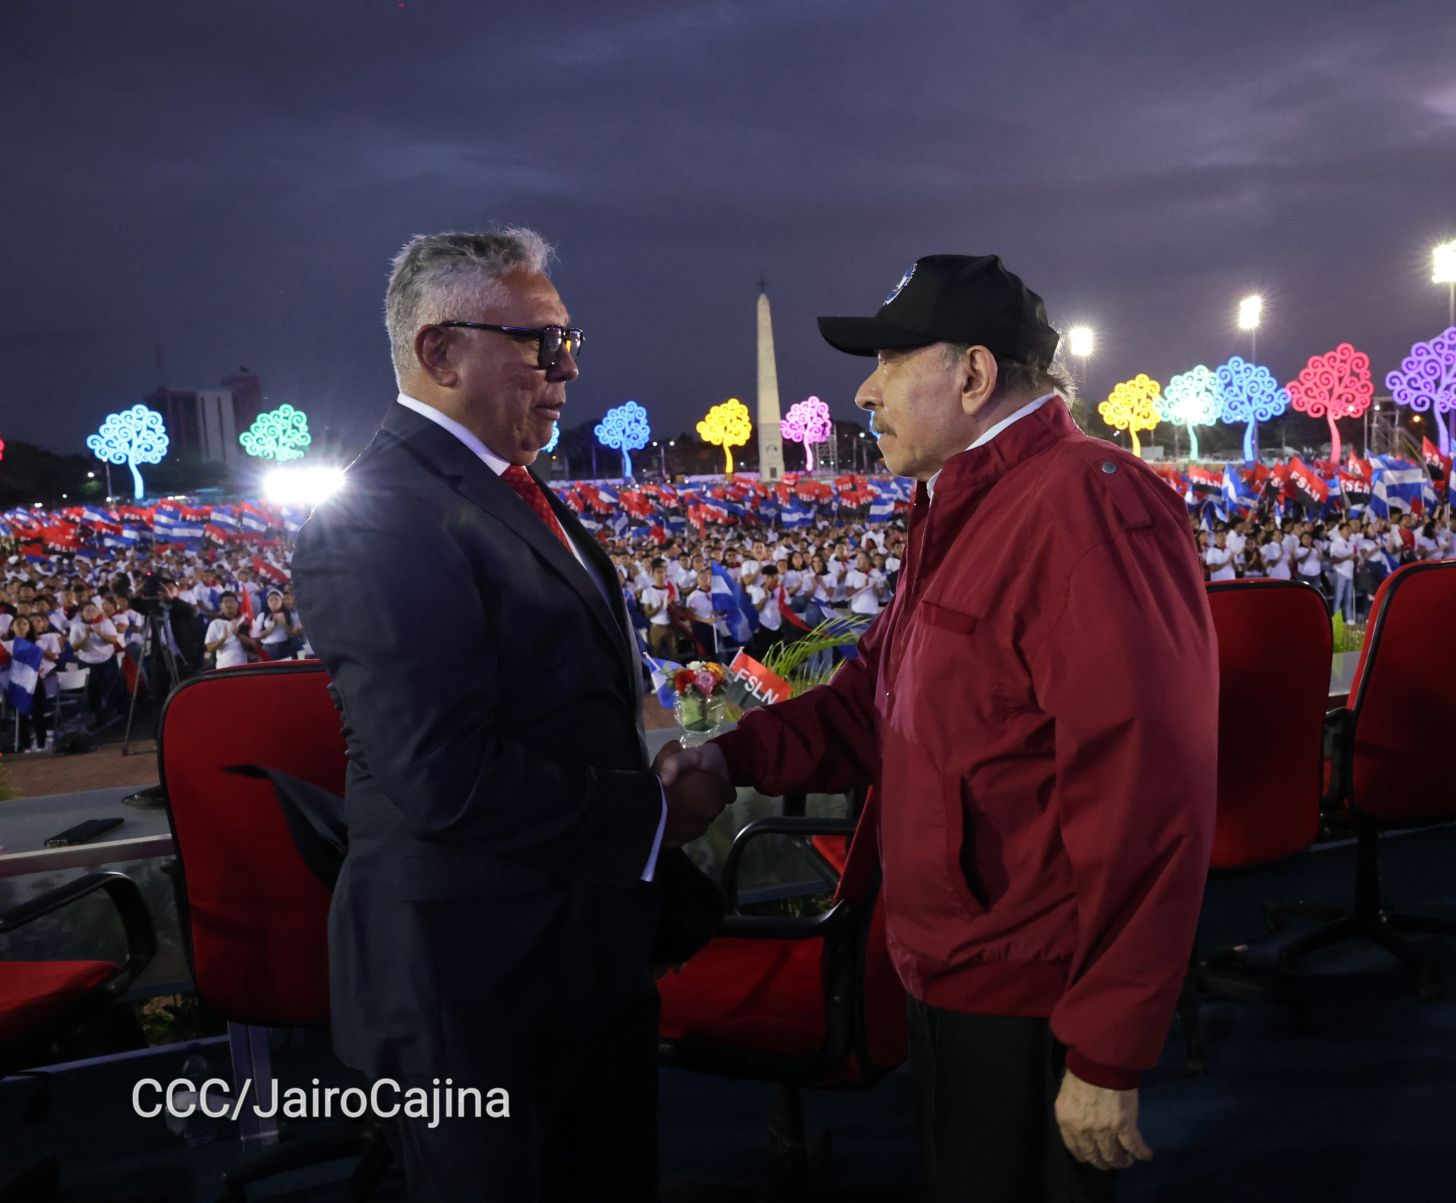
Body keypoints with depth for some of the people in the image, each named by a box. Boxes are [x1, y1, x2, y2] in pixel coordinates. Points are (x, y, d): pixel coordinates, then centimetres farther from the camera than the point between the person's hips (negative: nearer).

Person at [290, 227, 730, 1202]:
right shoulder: (382, 519, -22)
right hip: (486, 979, -9)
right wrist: (654, 817, -18)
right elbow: (450, 778, -30)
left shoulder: (510, 491, 10)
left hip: (588, 952, 9)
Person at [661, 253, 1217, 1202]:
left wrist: (1107, 1059, -24)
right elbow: (881, 700, 17)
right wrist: (738, 754, 0)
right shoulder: (962, 513, 13)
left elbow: (1144, 796, -27)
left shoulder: (1086, 506, -23)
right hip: (953, 975, 10)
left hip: (1033, 1011, -9)